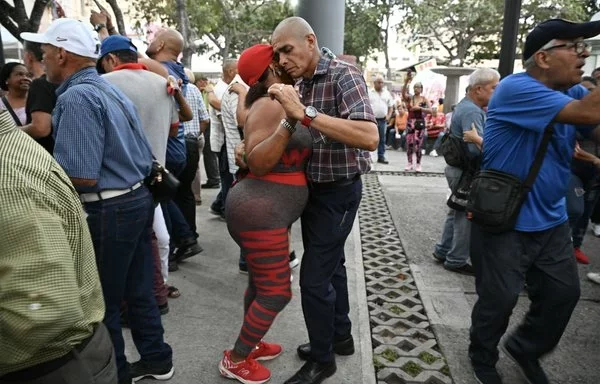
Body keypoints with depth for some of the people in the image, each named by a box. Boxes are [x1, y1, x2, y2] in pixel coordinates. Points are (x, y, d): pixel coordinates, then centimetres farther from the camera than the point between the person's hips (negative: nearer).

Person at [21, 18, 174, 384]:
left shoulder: (75, 97, -16)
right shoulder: (111, 90, 14)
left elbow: (82, 177, -23)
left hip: (106, 210, -9)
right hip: (138, 199, 9)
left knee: (100, 303, 9)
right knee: (138, 291, 20)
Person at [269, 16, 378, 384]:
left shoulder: (344, 75, -19)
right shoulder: (299, 84, 5)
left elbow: (370, 137, -34)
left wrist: (305, 113, -38)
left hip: (338, 192, -8)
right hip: (313, 188, 8)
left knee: (314, 277, -2)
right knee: (331, 265, 19)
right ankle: (340, 336, 39)